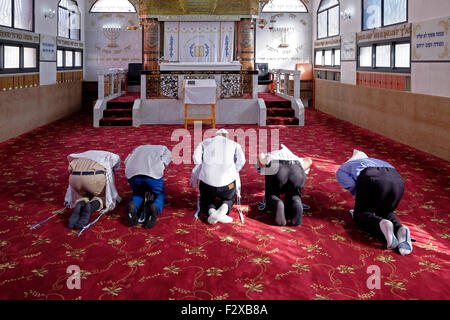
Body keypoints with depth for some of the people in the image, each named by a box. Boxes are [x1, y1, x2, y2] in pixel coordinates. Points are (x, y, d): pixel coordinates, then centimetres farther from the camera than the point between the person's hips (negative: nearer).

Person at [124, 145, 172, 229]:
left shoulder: (138, 149, 41)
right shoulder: (166, 150, 32)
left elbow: (126, 161, 24)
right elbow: (163, 162, 9)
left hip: (133, 173, 3)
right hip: (152, 173, -3)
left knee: (138, 194, 29)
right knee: (160, 195, 20)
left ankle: (132, 206, -4)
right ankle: (154, 207, -14)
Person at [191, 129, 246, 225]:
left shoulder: (205, 142, 18)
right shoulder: (234, 144, 17)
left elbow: (196, 157, 2)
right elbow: (241, 160, 0)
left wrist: (195, 177, 11)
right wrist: (233, 172, 13)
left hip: (207, 180, 1)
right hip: (227, 182, 0)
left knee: (206, 201, 28)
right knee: (229, 199, 29)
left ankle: (211, 211, -6)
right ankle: (223, 209, -4)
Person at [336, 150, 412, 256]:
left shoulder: (341, 171, 31)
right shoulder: (373, 161, 46)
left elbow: (352, 186, 10)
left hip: (373, 181, -5)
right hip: (398, 180, 5)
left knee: (360, 215, 16)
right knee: (385, 212, 28)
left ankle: (381, 224, -18)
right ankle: (399, 229, -6)